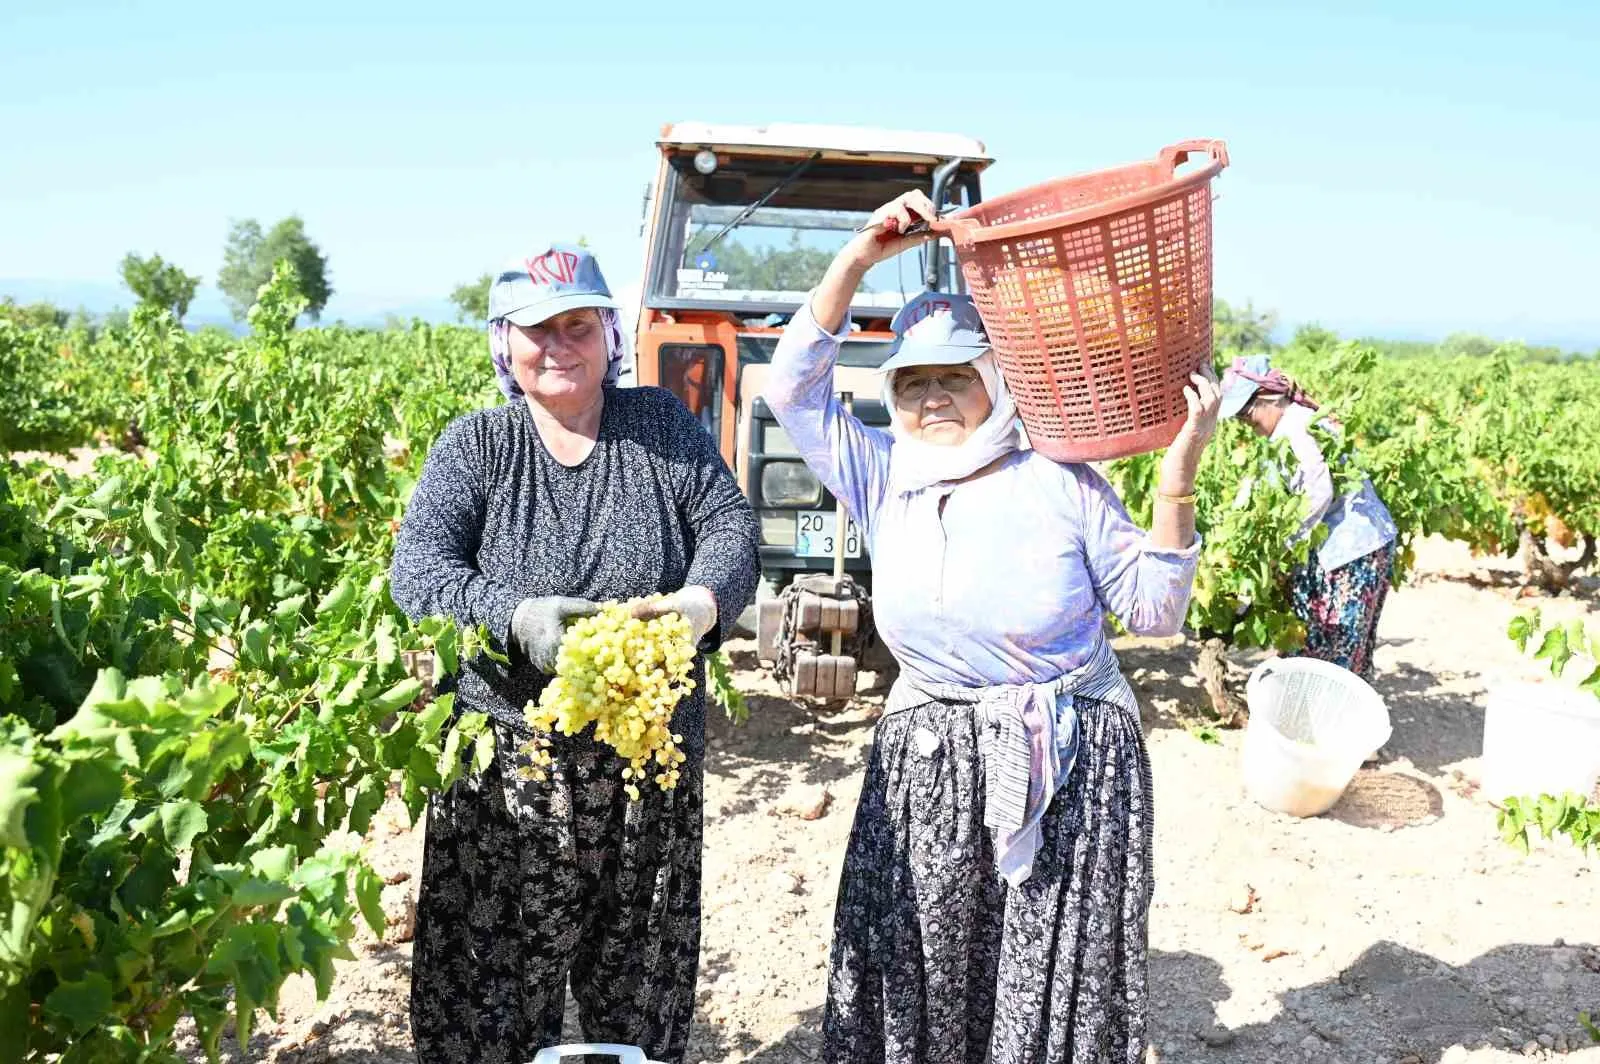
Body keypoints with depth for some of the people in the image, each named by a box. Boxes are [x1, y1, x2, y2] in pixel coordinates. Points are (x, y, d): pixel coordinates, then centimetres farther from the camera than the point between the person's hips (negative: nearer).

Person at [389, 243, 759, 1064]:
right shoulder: (476, 443, 3)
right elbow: (417, 564, -7)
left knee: (640, 996, 11)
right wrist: (516, 617, -26)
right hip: (508, 763, -1)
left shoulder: (661, 424, 6)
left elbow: (730, 525, 1)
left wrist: (705, 599, -22)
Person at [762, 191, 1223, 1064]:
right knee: (918, 990, 11)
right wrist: (861, 256, -9)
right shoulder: (884, 482, 1)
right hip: (926, 770, 3)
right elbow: (793, 386, -3)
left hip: (1070, 772, -2)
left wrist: (1176, 484, -16)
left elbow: (1153, 610, -3)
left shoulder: (1062, 483, -6)